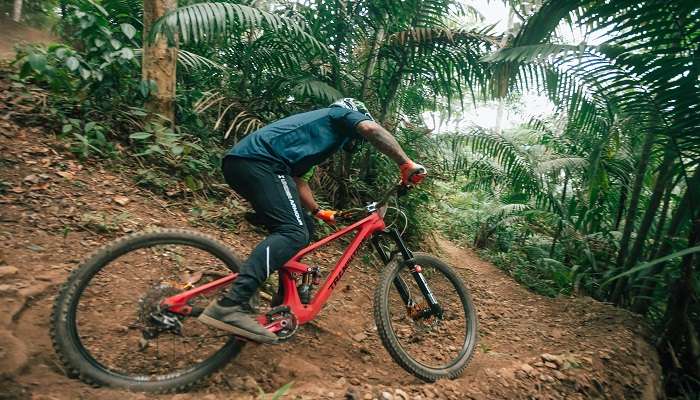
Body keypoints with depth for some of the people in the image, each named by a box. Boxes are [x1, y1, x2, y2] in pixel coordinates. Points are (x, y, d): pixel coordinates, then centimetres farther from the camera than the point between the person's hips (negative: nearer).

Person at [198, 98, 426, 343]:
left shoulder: (314, 125, 37)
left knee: (301, 228, 15)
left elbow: (297, 180, 35)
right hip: (258, 161, -10)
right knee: (294, 233, -19)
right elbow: (371, 129, -8)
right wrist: (406, 164, -5)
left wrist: (319, 212, 37)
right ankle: (230, 305, -27)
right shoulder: (343, 113, 15)